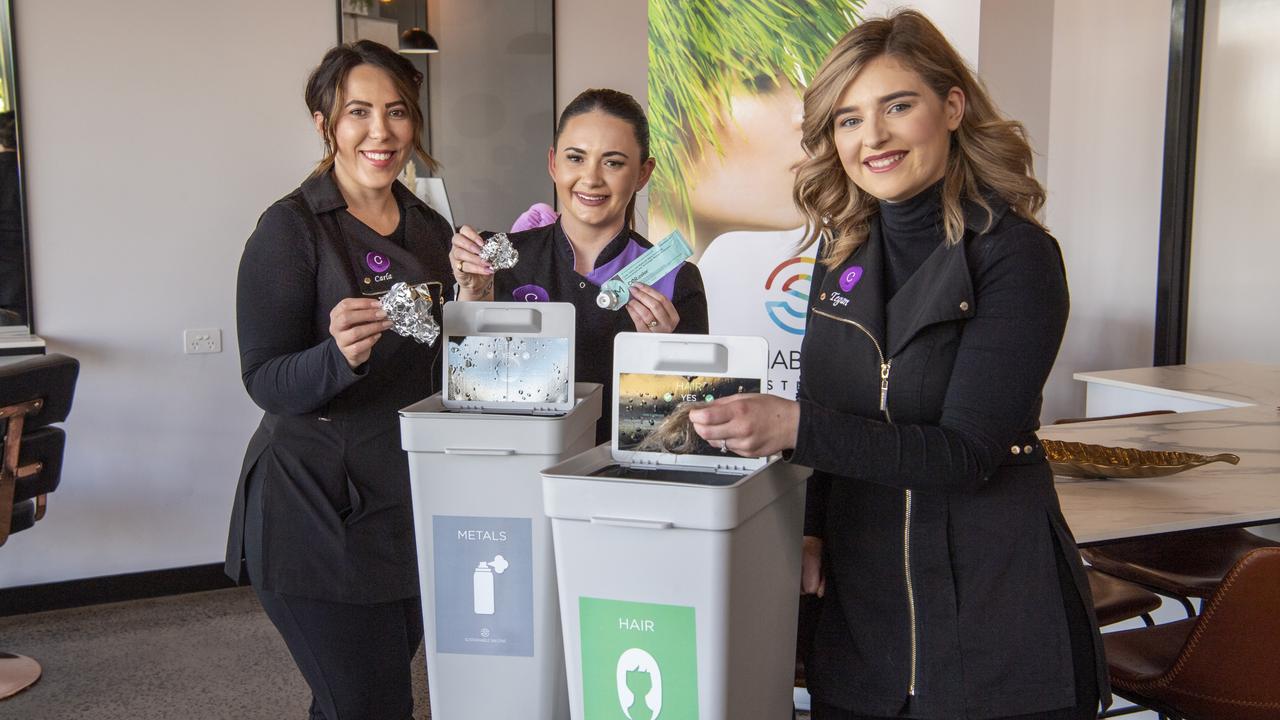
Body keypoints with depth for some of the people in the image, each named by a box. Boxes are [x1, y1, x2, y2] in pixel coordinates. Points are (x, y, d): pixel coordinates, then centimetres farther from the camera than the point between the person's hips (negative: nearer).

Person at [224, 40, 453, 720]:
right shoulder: (290, 229, -10)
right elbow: (265, 382, -15)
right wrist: (340, 354, -33)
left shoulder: (431, 229, 9)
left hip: (411, 500, 7)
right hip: (319, 509, -6)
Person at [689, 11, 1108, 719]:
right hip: (857, 598, 5)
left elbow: (966, 452, -20)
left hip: (990, 602, -5)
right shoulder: (843, 249, 4)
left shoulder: (1016, 255, -13)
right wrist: (811, 525, -2)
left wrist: (795, 427, -30)